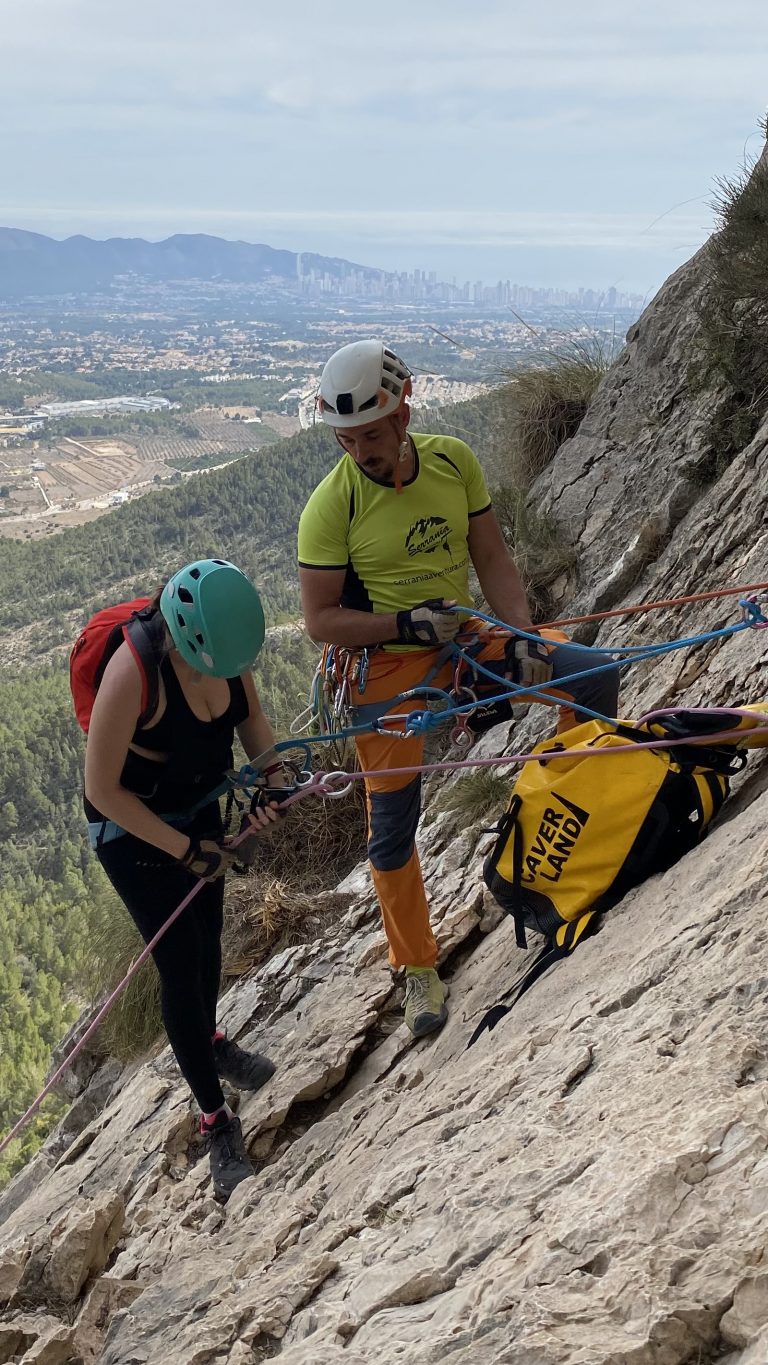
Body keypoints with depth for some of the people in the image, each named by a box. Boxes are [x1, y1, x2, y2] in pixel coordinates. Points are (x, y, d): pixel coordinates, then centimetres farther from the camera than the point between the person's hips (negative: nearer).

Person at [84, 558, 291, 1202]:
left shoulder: (223, 641, -19)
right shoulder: (134, 670, -36)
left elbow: (249, 713, 2)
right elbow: (102, 790, -27)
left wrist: (273, 773, -16)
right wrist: (186, 850, -22)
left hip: (198, 809, 6)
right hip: (132, 829, -6)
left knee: (208, 938, 22)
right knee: (180, 965, 0)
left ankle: (208, 1042, 51)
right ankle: (217, 1123, 15)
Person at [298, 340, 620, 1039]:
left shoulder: (453, 460, -5)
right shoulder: (330, 506, -17)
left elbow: (493, 559, 0)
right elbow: (321, 619, -13)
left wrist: (523, 636, -13)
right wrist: (409, 624, -24)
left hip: (467, 637, 4)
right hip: (388, 666, -3)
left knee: (597, 676, -12)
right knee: (392, 831, 1)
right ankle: (420, 971, 22)